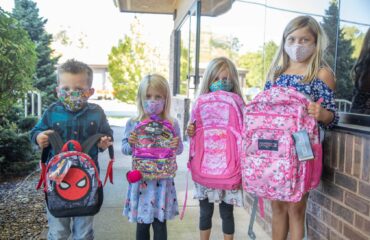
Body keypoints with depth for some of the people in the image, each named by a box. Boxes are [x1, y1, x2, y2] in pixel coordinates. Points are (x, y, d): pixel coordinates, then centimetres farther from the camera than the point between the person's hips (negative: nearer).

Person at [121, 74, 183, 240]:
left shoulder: (172, 124, -4)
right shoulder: (133, 124, -3)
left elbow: (179, 150, 4)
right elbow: (124, 149, 3)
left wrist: (177, 146, -18)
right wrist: (131, 144, -18)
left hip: (162, 180, 0)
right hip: (141, 179, 1)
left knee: (160, 225, 11)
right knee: (142, 225, 14)